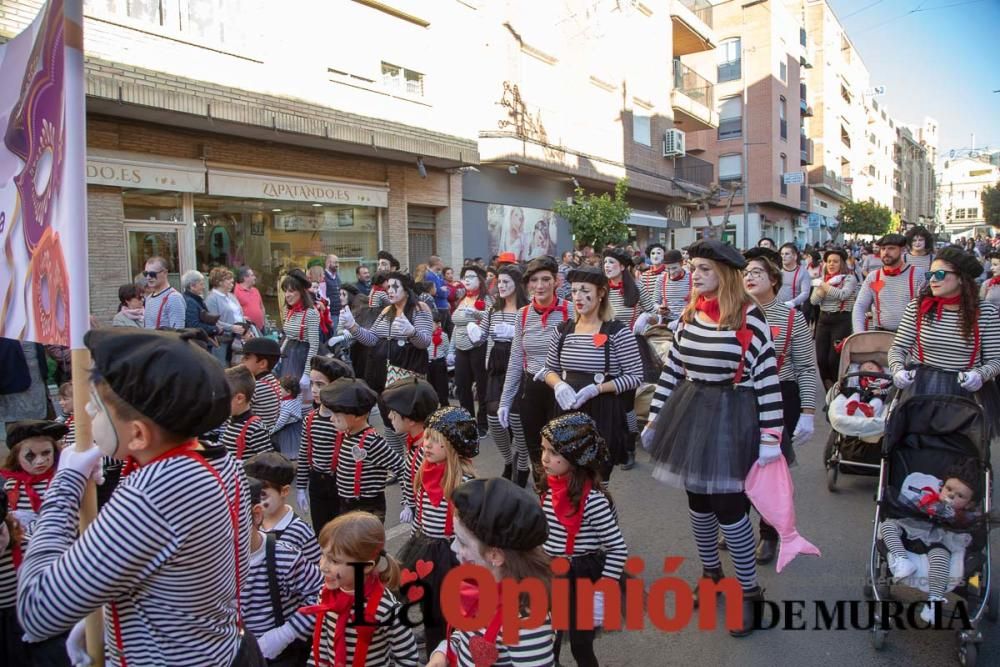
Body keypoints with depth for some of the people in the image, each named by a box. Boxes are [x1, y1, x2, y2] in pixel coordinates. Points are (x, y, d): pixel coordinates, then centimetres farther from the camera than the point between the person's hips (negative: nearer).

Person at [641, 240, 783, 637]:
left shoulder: (749, 316, -13)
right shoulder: (690, 314, 5)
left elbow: (767, 376, -14)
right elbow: (672, 367, 9)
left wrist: (770, 435, -16)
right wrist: (654, 417, 10)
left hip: (730, 416, -6)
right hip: (690, 412, 6)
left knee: (727, 504, -1)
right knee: (697, 499, 16)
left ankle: (749, 590, 19)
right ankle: (710, 572, 38)